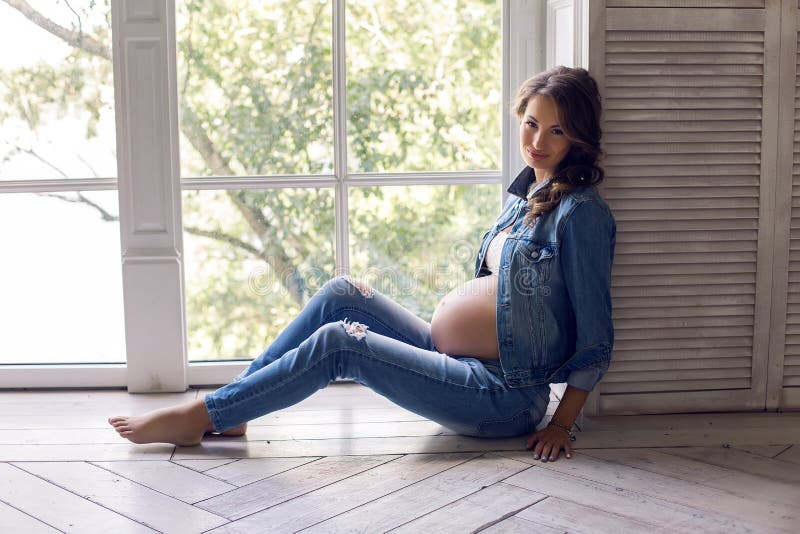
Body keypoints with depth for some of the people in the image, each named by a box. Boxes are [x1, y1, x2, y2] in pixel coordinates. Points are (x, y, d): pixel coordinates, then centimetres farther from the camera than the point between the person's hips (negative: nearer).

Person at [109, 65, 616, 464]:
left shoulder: (582, 213, -13)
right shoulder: (524, 194, 13)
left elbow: (596, 343, -13)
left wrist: (562, 425, -15)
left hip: (505, 397, -8)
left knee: (336, 343, -18)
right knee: (343, 293, -3)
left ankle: (199, 416, -5)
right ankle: (229, 413, 0)